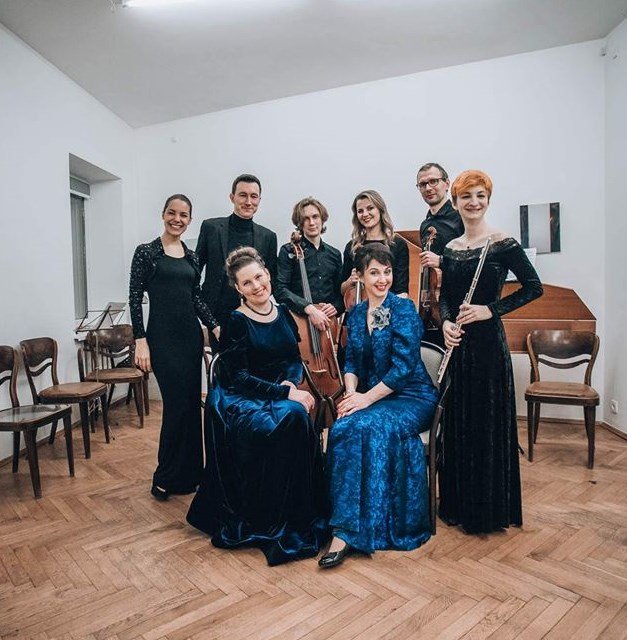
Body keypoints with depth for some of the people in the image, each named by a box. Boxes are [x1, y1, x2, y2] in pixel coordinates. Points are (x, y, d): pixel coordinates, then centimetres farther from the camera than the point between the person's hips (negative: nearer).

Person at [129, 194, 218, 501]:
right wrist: (140, 340, -11)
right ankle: (164, 478, 12)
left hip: (191, 334, 5)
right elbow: (134, 297, -5)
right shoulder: (146, 252, -1)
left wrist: (215, 326, 3)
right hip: (162, 336, -5)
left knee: (190, 403, 8)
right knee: (177, 403, -7)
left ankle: (187, 473, 23)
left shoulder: (191, 256, 12)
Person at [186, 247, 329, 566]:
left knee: (297, 417, -29)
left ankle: (302, 514, -11)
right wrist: (285, 393, -20)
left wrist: (291, 381, -9)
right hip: (242, 400, -4)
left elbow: (295, 358, 14)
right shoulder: (236, 322, -8)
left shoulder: (283, 313, 8)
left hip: (283, 393, 5)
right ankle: (273, 523, -15)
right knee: (291, 419, -31)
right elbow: (238, 377, -13)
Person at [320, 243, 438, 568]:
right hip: (369, 396, 5)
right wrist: (351, 393, -11)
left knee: (365, 426, -33)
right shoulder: (356, 313, 10)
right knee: (343, 428, -27)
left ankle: (347, 531, -24)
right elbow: (351, 362, 9)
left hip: (411, 398, -5)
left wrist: (366, 398, -20)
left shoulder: (404, 309, -9)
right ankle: (345, 528, -16)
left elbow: (403, 366, -16)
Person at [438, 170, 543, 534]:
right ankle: (459, 504, 29)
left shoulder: (503, 244, -5)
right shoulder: (450, 249, 10)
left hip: (488, 342, -5)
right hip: (458, 343, 5)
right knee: (458, 423, 12)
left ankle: (490, 509, 20)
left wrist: (490, 309, -16)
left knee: (488, 423, 2)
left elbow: (534, 287, -7)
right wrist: (446, 322, -7)